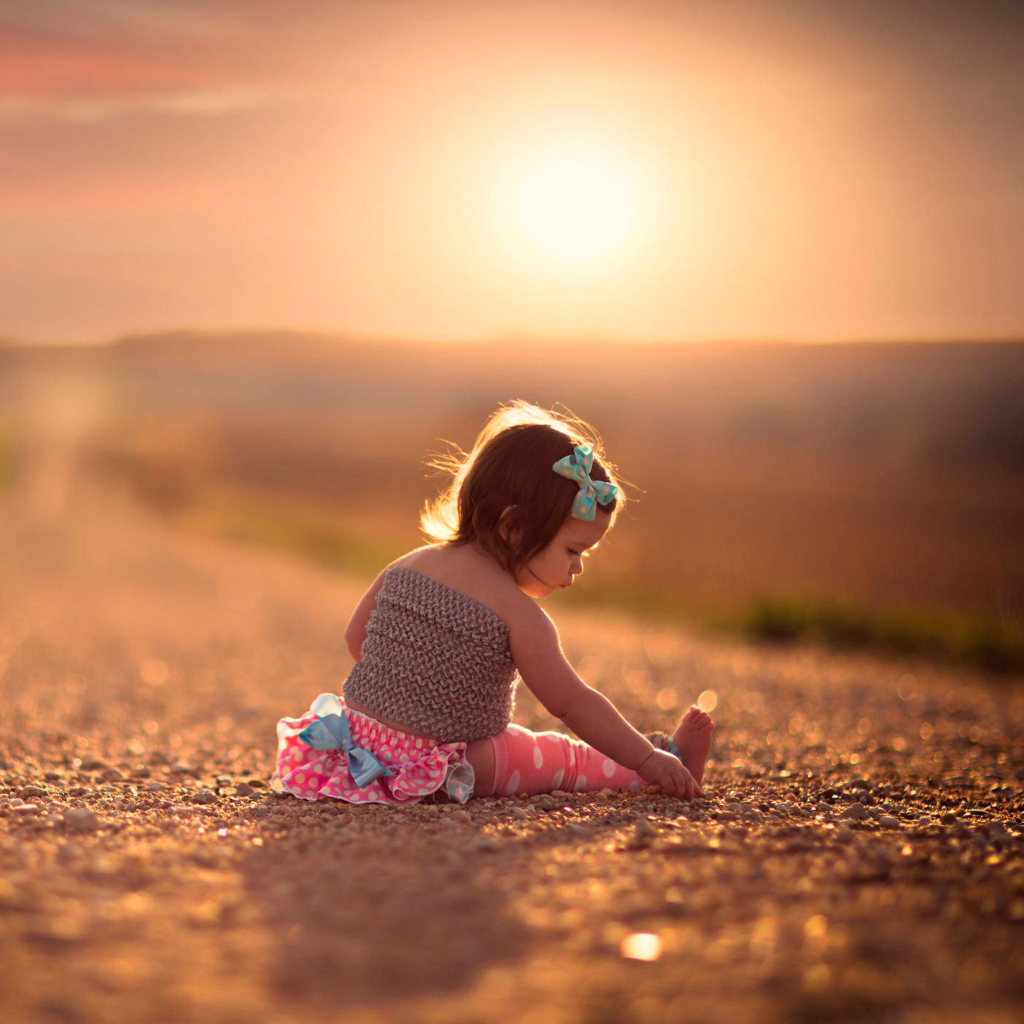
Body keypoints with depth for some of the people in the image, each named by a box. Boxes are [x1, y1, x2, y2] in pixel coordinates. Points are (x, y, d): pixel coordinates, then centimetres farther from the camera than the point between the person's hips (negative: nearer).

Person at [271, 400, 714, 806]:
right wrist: (649, 761, -9)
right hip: (441, 768, -8)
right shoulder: (515, 611, -17)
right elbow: (572, 703, -16)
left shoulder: (407, 565, 3)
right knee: (564, 757, 10)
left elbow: (356, 636, 15)